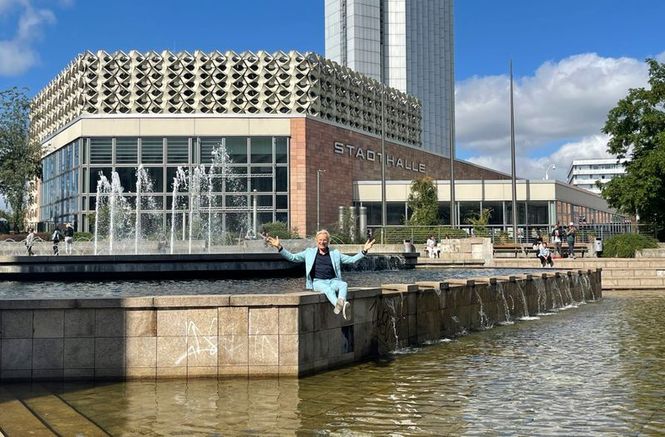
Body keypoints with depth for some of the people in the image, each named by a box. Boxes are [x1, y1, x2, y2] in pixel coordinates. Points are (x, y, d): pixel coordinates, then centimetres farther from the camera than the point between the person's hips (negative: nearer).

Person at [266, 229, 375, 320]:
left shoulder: (335, 253, 22)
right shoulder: (310, 252, 18)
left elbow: (351, 259, 18)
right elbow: (292, 257, 14)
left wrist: (364, 251, 6)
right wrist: (279, 247, 3)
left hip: (333, 281, 2)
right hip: (317, 282, -2)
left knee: (344, 284, -32)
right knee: (327, 288, -37)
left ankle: (341, 303, -60)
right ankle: (339, 305, -65)